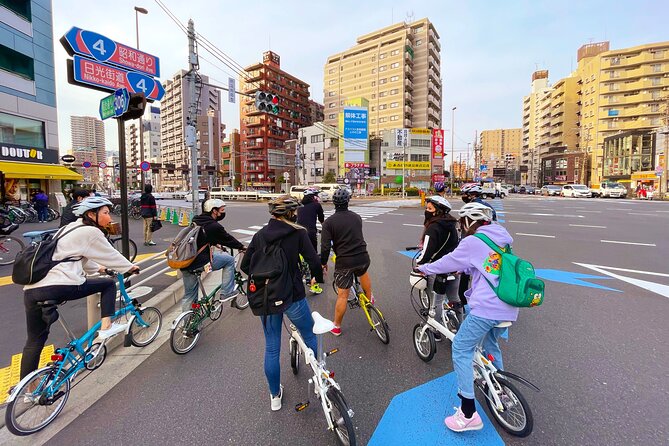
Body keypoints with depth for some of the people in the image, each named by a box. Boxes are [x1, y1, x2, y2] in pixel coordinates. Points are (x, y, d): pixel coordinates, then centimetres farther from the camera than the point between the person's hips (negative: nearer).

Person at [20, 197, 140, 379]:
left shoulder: (71, 227, 22)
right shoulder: (91, 232, -5)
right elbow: (111, 255, 4)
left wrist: (98, 268, 47)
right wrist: (131, 267, 21)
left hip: (31, 289, 9)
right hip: (58, 287, -9)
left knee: (35, 341, 17)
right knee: (108, 284, 10)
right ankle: (106, 327, 7)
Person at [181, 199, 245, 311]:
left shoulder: (195, 221, 13)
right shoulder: (214, 226, -13)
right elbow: (228, 239, -2)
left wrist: (215, 243, 41)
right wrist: (242, 247, 14)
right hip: (199, 262, -8)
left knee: (189, 295, 19)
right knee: (229, 260, 9)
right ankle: (226, 293, 11)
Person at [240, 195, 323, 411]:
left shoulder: (260, 235, 0)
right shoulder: (298, 233, -12)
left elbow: (245, 265, 3)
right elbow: (314, 261, -17)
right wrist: (317, 278, 3)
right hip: (293, 297, -3)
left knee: (271, 348, 17)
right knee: (309, 336, 23)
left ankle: (275, 395, 34)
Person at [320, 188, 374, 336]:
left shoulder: (329, 221, -8)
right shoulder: (357, 217, 5)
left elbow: (325, 246, -12)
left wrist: (323, 263, 3)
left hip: (344, 262, -4)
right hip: (362, 258, 4)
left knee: (342, 295, 7)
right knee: (363, 272, 37)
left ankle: (336, 326, 21)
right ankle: (369, 298, 54)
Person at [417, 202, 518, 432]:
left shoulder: (473, 242, -10)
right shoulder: (502, 240, 13)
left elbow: (449, 262, -1)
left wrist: (424, 268, 14)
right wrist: (467, 267, 38)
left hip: (485, 308, -8)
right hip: (507, 308, 9)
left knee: (461, 350, 1)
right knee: (491, 345, 29)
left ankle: (468, 413, 2)